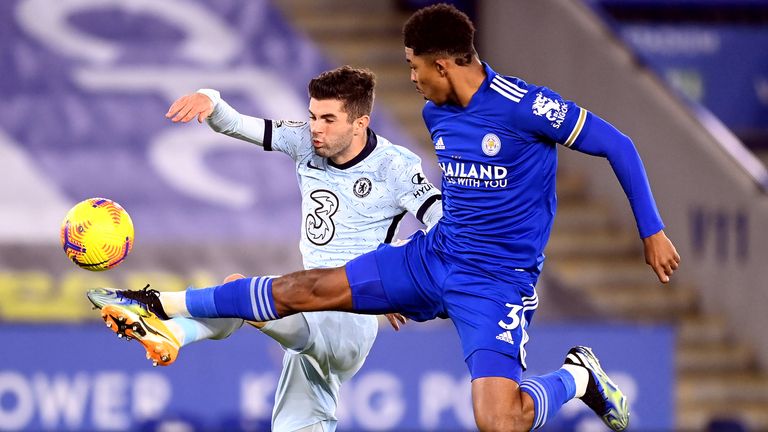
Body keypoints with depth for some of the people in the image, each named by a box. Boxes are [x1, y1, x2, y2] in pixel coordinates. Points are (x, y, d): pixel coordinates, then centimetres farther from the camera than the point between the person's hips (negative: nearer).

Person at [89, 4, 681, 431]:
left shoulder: (524, 107, -20)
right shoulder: (436, 113, 4)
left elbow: (617, 146, -13)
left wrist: (652, 231, -10)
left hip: (498, 282, -7)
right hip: (432, 258, 7)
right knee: (301, 291, 4)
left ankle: (577, 378, 3)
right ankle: (159, 306, 15)